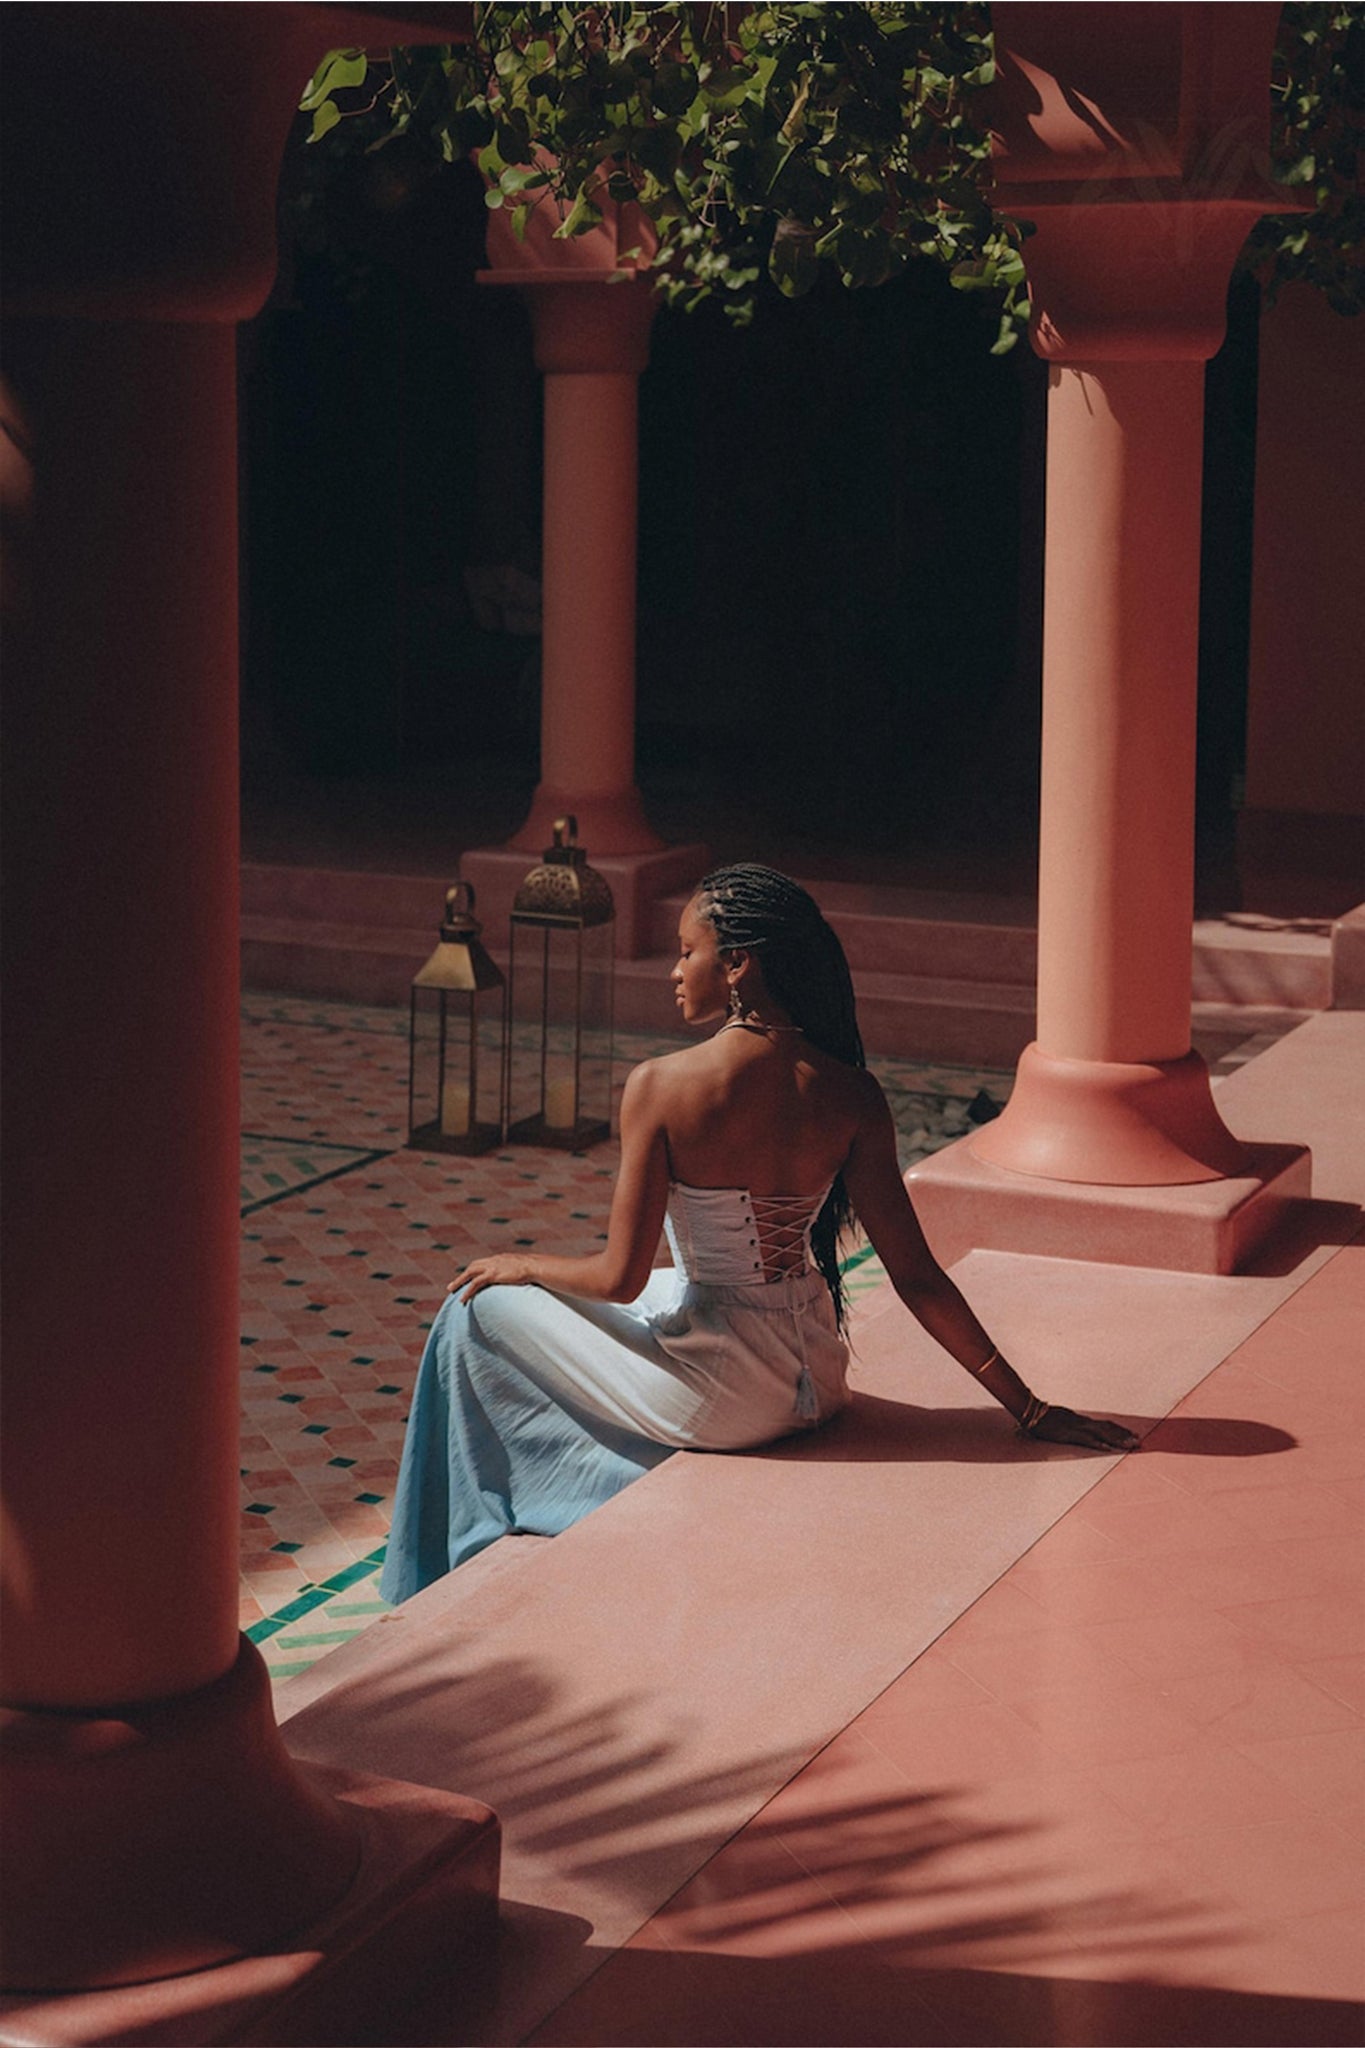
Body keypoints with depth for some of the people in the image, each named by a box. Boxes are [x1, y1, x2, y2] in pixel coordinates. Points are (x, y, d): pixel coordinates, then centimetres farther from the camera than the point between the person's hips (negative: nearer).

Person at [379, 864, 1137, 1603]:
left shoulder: (660, 1087, -20)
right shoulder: (850, 1096, -8)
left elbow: (621, 1279, -15)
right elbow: (917, 1278, -7)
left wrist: (524, 1265, 6)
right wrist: (1027, 1408, -1)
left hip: (714, 1395, -6)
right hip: (814, 1380, 6)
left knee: (477, 1311, 18)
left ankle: (449, 1567, 33)